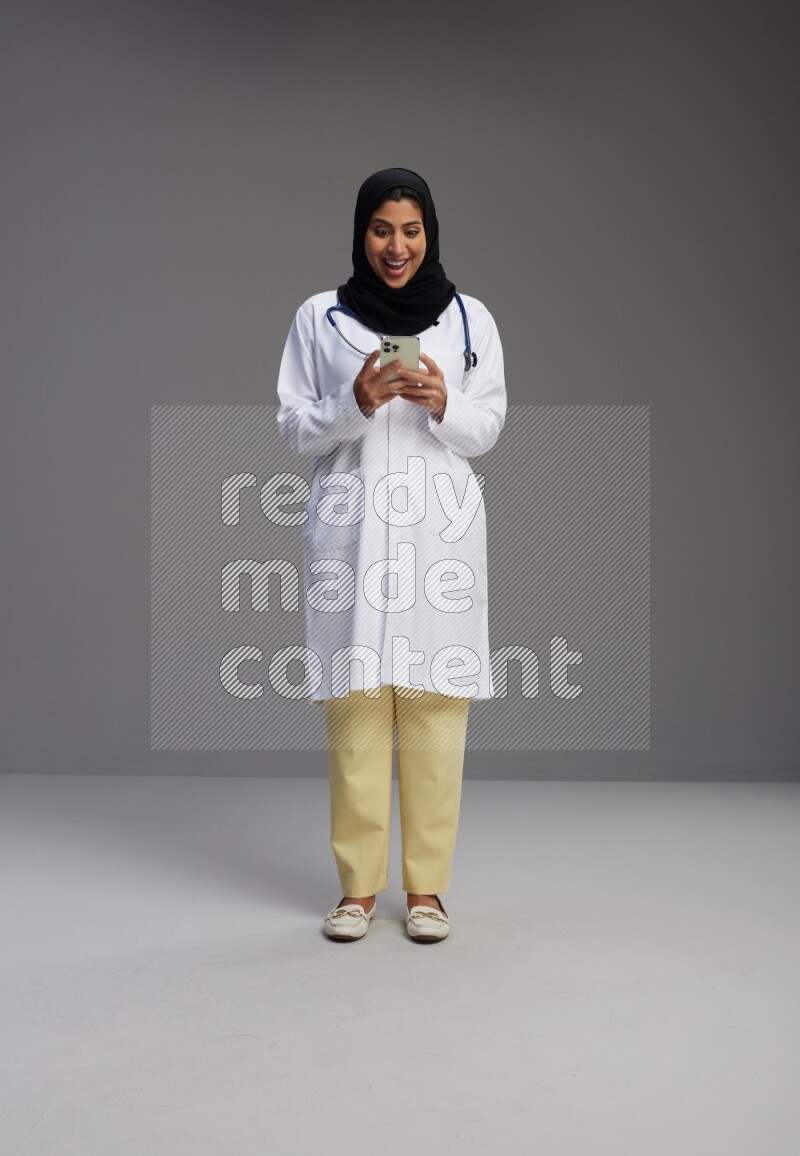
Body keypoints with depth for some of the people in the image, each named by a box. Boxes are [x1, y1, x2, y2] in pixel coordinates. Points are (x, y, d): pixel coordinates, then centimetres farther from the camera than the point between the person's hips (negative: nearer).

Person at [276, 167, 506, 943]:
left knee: (434, 706, -1)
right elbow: (294, 427, 6)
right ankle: (358, 884, 12)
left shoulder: (470, 319, 9)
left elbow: (488, 430, 8)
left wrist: (443, 404, -12)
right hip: (350, 529, 0)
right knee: (355, 704, -1)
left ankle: (425, 885, 11)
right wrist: (356, 403, -12)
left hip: (441, 531, 1)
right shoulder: (319, 317, 7)